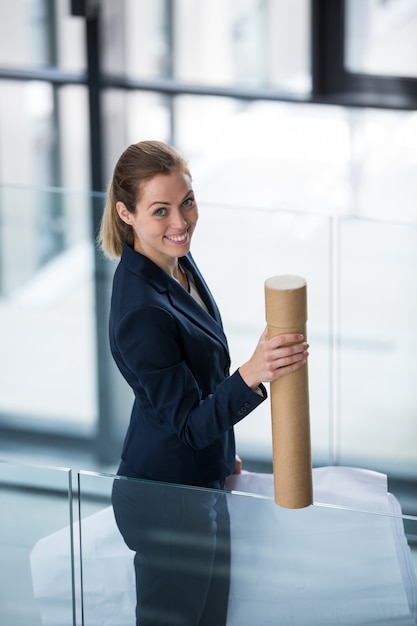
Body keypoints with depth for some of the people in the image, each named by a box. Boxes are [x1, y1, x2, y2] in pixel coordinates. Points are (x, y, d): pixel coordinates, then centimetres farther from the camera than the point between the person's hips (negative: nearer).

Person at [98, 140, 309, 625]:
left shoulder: (177, 261, -2)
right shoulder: (141, 310, -31)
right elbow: (190, 423, -28)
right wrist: (251, 375, -45)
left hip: (198, 473, 9)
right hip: (170, 498, -9)